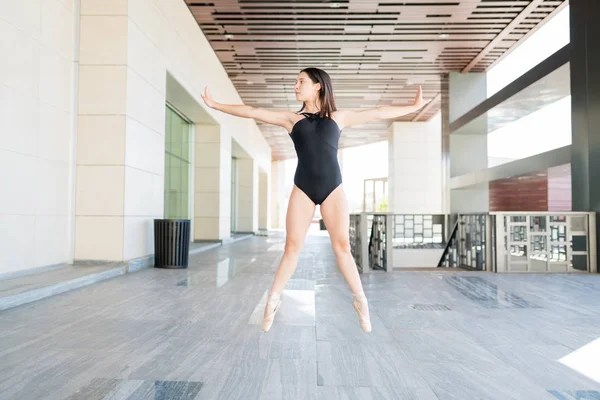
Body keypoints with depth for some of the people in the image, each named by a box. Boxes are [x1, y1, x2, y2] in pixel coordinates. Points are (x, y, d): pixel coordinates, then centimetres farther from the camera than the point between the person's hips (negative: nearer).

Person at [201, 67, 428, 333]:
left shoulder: (338, 117, 12)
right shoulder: (291, 118, 11)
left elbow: (378, 113, 16)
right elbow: (252, 112, 12)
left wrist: (414, 106, 19)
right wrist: (215, 105, 13)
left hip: (333, 188, 0)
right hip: (302, 188, 0)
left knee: (342, 246, -1)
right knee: (292, 246, -1)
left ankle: (360, 300, 13)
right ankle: (273, 300, 11)